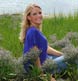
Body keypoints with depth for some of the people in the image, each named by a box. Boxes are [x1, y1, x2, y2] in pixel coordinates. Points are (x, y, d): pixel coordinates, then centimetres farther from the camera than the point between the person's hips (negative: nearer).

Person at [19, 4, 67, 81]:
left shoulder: (36, 31, 7)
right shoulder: (33, 31, -23)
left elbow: (46, 48, 11)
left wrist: (63, 54, 6)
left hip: (43, 60, 10)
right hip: (35, 67, -10)